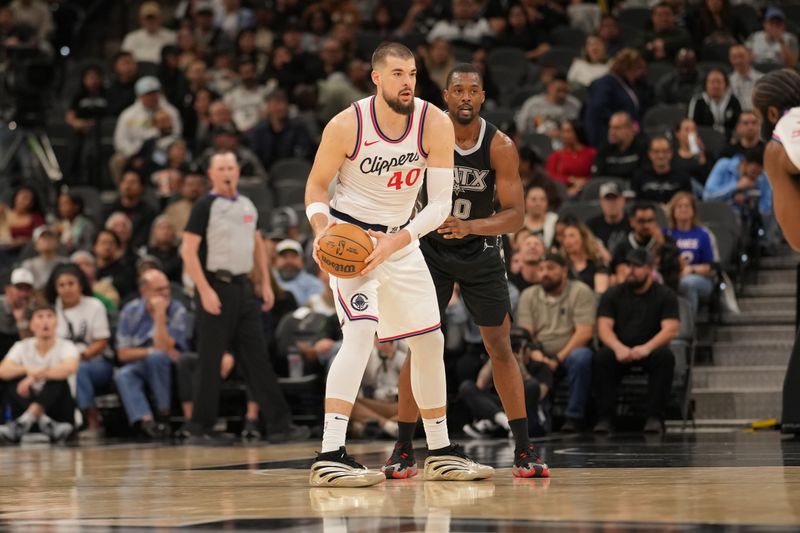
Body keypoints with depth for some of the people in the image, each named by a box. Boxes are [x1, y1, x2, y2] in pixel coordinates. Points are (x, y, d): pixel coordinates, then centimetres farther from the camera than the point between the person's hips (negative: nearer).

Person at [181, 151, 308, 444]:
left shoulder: (247, 206, 13)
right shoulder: (205, 206, -7)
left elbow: (257, 244, 24)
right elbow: (188, 251, -12)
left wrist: (266, 283, 16)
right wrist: (205, 291, -19)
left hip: (243, 287, 6)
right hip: (215, 287, -6)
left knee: (257, 358, 3)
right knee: (210, 362, -2)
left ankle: (279, 423, 0)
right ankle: (200, 426, 7)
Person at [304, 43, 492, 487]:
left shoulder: (435, 125, -14)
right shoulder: (347, 126, -20)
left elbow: (441, 202, -14)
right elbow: (317, 183, -4)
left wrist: (397, 241, -26)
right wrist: (322, 228, -24)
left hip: (400, 239, 5)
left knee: (429, 341, 12)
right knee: (360, 332, -25)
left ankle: (441, 452, 28)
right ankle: (330, 456, -30)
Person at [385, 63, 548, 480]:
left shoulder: (500, 146, -17)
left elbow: (515, 215, -20)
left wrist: (469, 227, -36)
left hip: (480, 252, 0)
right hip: (431, 248, 0)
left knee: (500, 347, -1)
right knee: (419, 347, -4)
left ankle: (524, 450, 3)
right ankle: (403, 450, 4)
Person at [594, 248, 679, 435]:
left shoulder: (665, 295, 3)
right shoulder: (613, 295, 7)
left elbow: (670, 329, -10)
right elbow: (604, 327, -4)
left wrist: (647, 347, -30)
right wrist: (618, 347, -27)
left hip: (650, 349, -1)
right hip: (620, 350, 1)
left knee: (665, 356, -34)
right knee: (602, 357, -32)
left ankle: (655, 417, -33)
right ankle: (604, 417, -31)